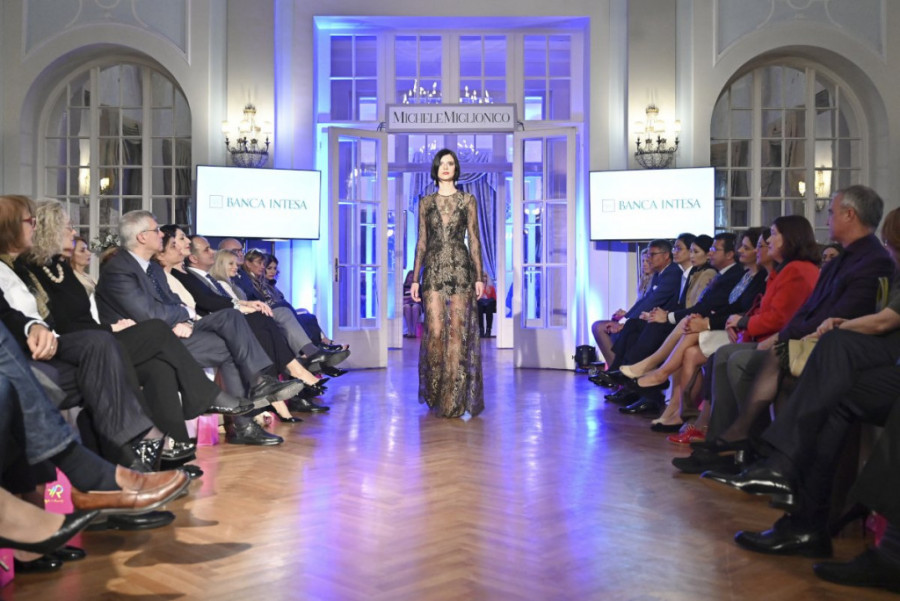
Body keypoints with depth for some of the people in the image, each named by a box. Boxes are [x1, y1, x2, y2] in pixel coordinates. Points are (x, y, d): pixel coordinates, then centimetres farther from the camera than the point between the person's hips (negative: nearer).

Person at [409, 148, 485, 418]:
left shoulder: (468, 200, 8)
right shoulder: (426, 202, 12)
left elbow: (474, 240, 5)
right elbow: (421, 242, 11)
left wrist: (479, 277, -1)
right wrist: (415, 278, 5)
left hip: (460, 269, -1)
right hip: (433, 269, 1)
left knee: (458, 331, -4)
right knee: (435, 330, -5)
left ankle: (456, 399, 3)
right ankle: (435, 395, 10)